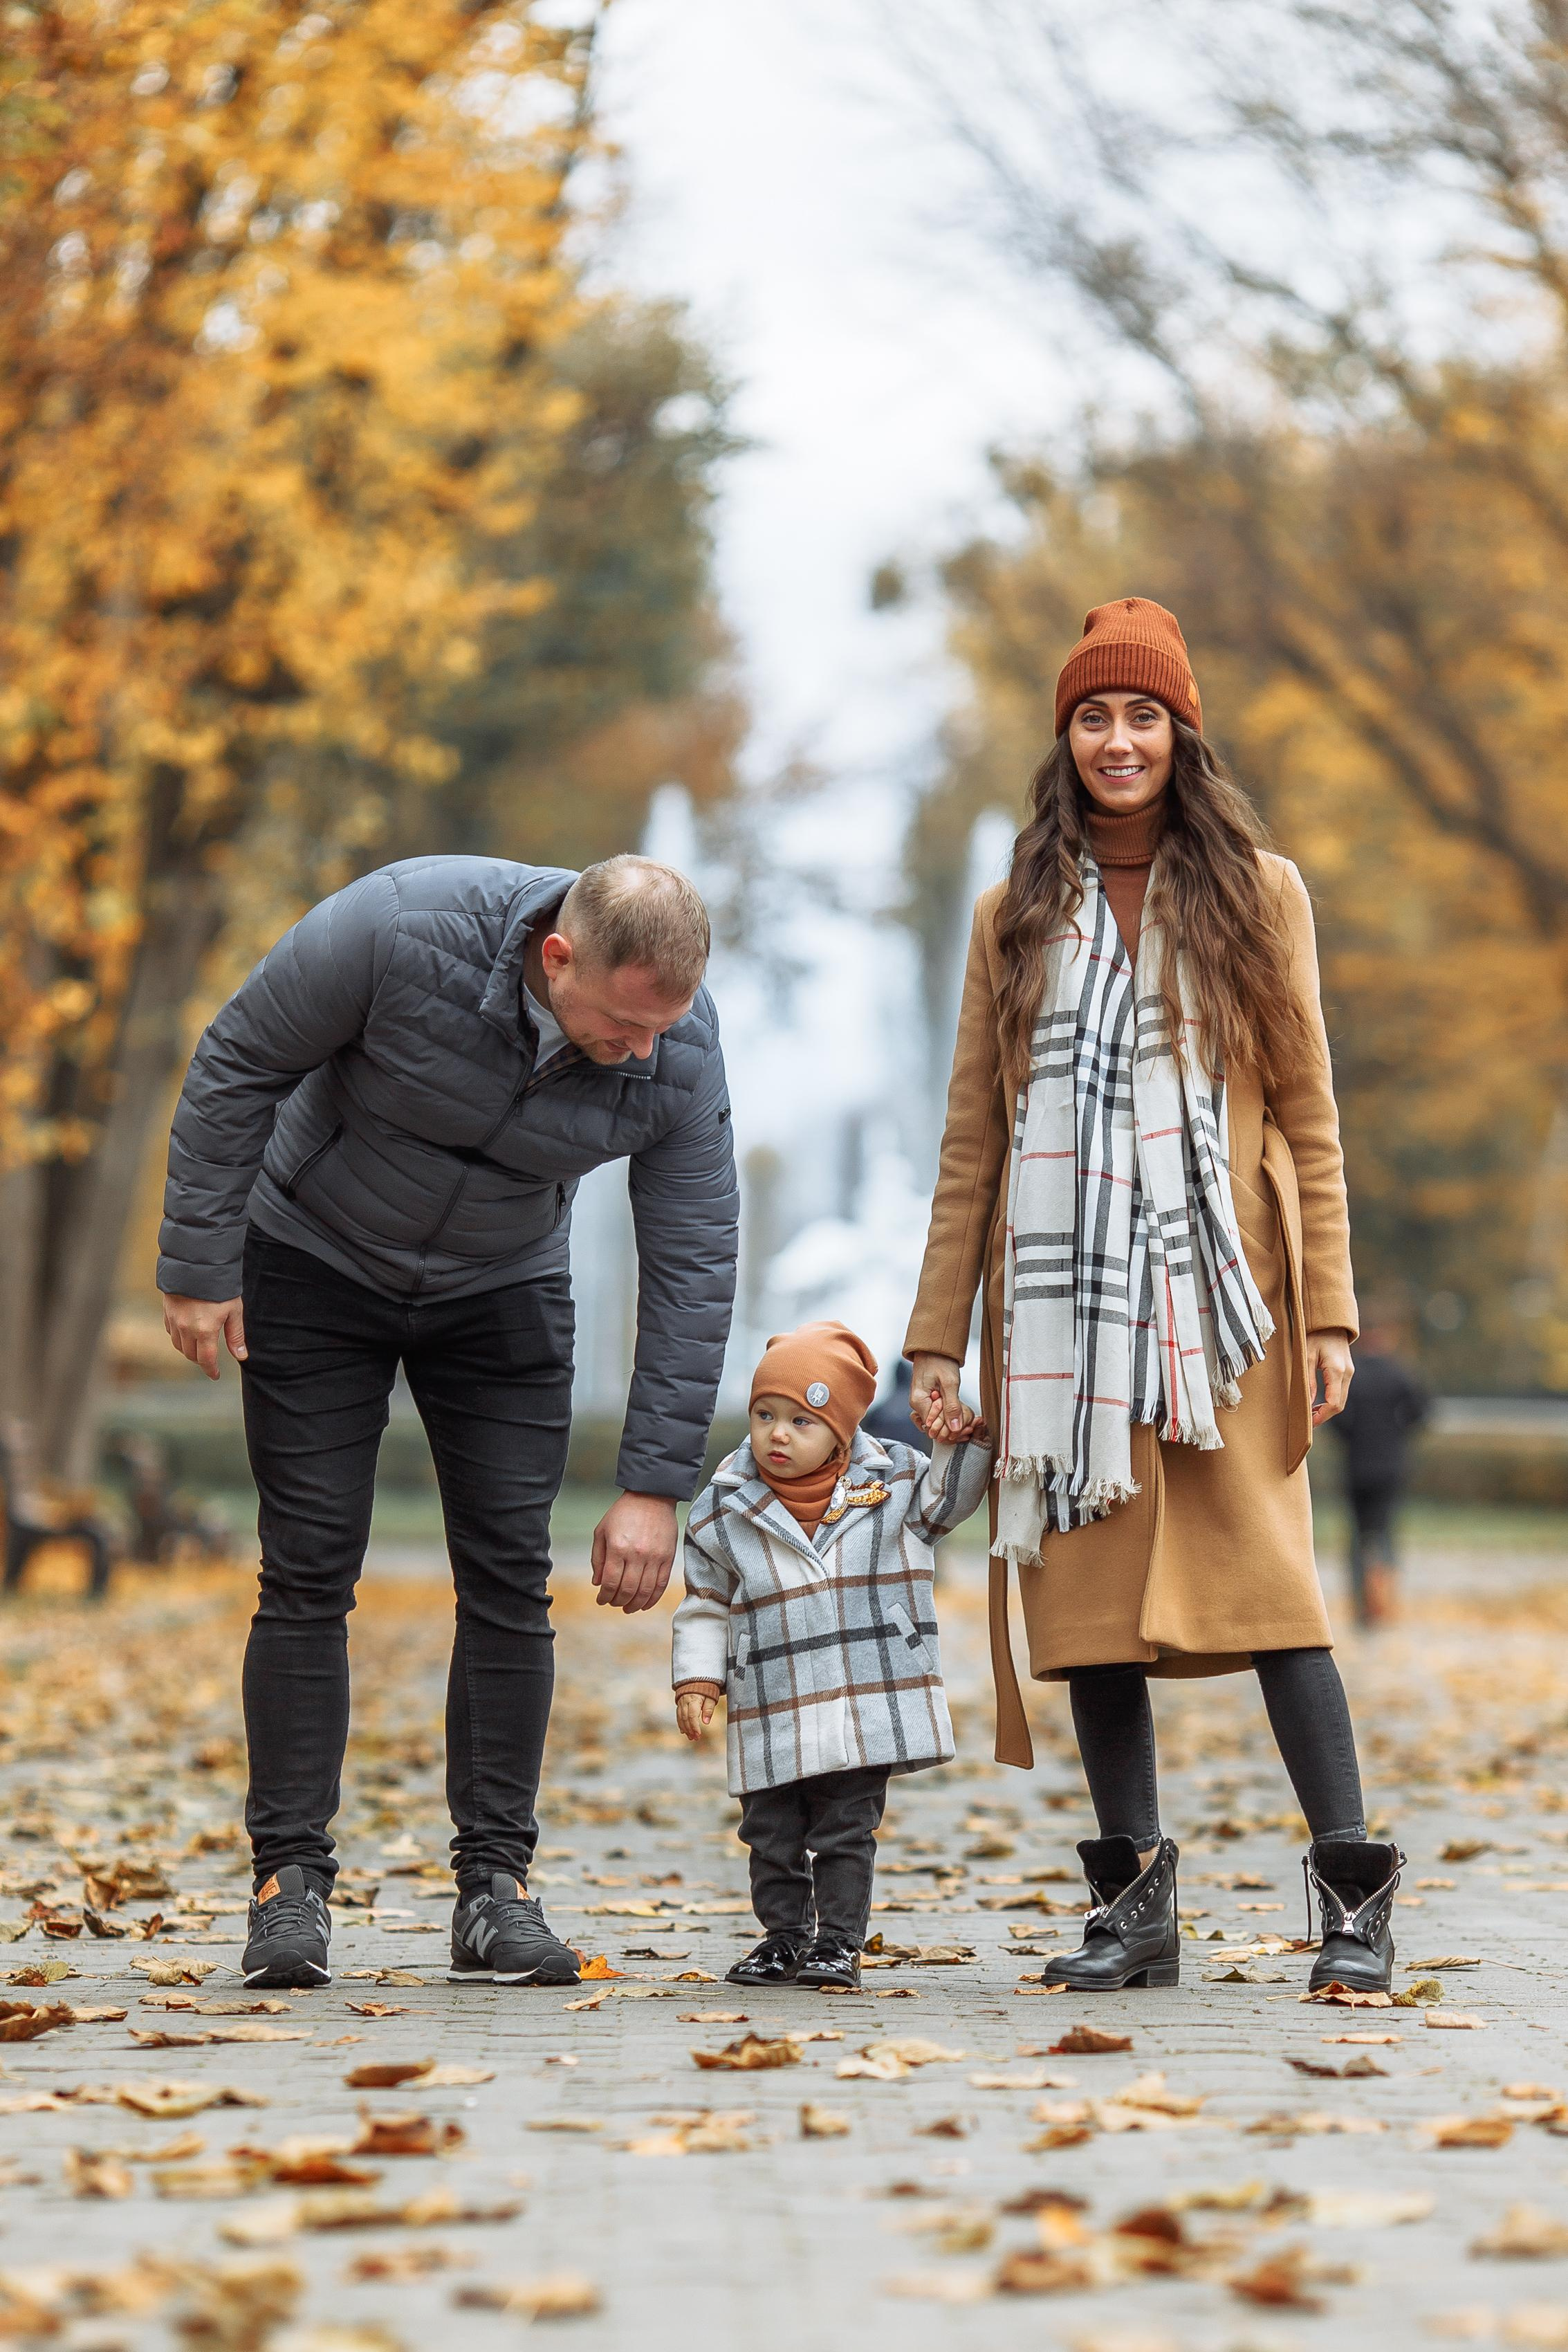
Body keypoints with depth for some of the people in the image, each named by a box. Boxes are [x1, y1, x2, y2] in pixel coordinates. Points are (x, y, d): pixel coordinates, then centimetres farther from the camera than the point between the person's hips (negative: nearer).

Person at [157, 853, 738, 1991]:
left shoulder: (680, 1050, -23)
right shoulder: (402, 928, -33)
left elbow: (693, 1268, -16)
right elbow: (237, 1064, -18)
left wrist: (655, 1484, -18)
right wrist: (199, 1267, -15)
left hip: (501, 1291, 2)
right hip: (314, 1262, -2)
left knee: (510, 1576, -5)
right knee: (310, 1572, -7)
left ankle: (497, 1885, 2)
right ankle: (290, 1878, -1)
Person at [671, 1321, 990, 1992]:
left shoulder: (888, 1484, 1)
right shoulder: (725, 1510, 0)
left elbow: (947, 1501, 19)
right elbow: (704, 1608, 8)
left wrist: (961, 1444, 1)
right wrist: (696, 1681, 1)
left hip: (865, 1707, -1)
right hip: (770, 1721, 1)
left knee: (847, 1832, 2)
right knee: (773, 1835, 7)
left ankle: (838, 1941, 11)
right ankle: (784, 1936, 21)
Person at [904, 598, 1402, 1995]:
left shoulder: (1254, 894, 8)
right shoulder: (1016, 919, 13)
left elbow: (1308, 1117, 5)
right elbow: (973, 1142, 13)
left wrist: (1329, 1313, -2)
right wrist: (939, 1335, 7)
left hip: (1215, 1288, -2)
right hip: (1064, 1299, 2)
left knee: (1260, 1562, -10)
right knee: (1092, 1579, 0)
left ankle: (1354, 1893, -8)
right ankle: (1134, 1902, 6)